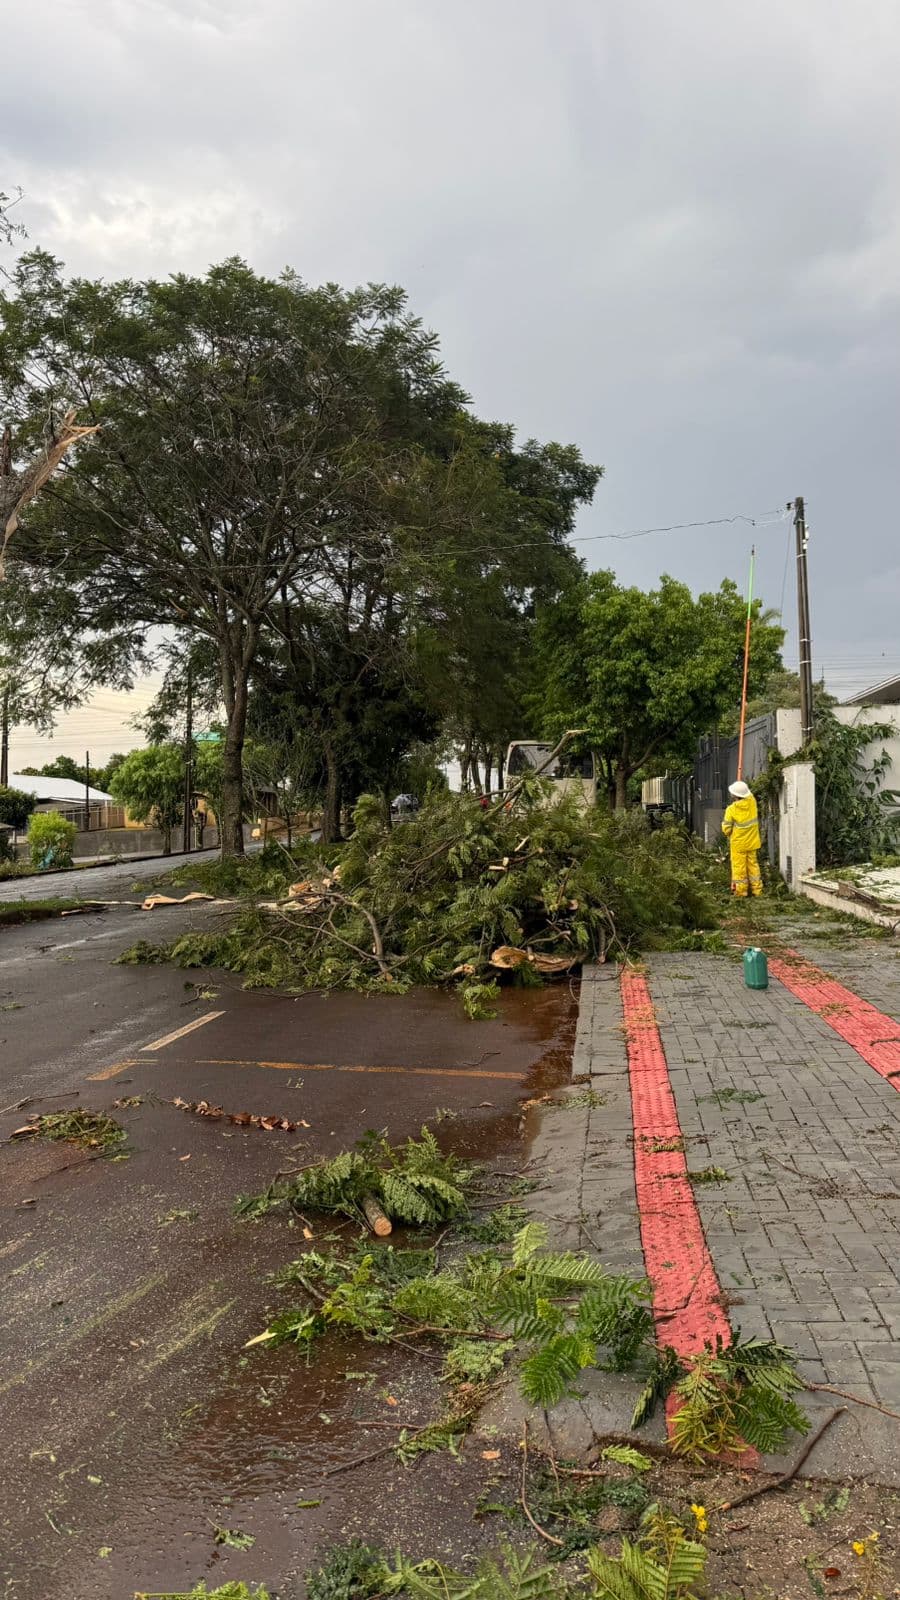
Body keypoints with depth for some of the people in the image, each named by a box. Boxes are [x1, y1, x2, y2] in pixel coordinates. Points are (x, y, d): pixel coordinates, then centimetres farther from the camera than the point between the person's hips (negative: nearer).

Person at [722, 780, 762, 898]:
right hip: (752, 842, 5)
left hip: (738, 844, -5)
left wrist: (728, 834, 8)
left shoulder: (731, 809, -20)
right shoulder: (751, 802, -10)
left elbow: (726, 828, -11)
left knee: (739, 867, 6)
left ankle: (741, 892, 11)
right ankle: (757, 890, 21)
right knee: (753, 864, 16)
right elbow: (748, 794, 18)